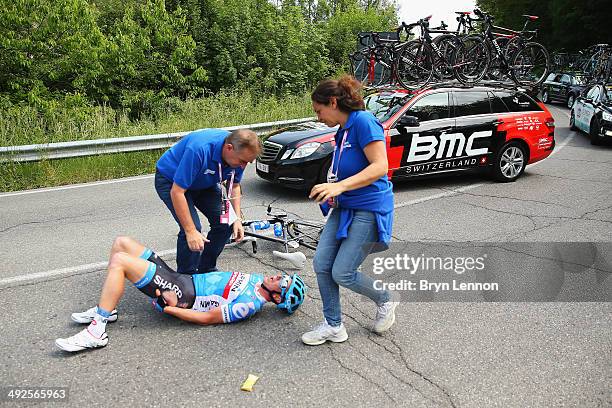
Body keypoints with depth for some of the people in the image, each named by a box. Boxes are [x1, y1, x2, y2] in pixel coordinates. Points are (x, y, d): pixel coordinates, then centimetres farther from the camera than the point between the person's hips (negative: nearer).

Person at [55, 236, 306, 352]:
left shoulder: (250, 304, -19)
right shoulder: (258, 279, 7)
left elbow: (207, 318, -19)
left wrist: (168, 308, -17)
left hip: (180, 294, -9)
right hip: (183, 278, 9)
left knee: (120, 260, -22)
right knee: (122, 243, 7)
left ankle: (97, 331, -11)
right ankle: (105, 309, 15)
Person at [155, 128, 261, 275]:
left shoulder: (239, 154, -19)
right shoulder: (199, 150, -41)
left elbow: (234, 185, 0)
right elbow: (176, 192, -36)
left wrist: (237, 218, -9)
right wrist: (190, 231, -34)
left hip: (203, 182, 6)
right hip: (170, 181, -6)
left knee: (225, 222, -5)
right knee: (192, 227, -22)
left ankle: (206, 269, 14)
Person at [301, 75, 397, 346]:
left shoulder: (363, 121, -14)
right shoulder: (343, 131, 13)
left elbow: (380, 166, -24)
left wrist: (339, 186, -31)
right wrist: (331, 192, 8)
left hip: (368, 209, -9)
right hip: (344, 207, 9)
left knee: (342, 273, -7)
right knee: (321, 264, 2)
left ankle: (385, 301, 21)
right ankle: (333, 326, 17)